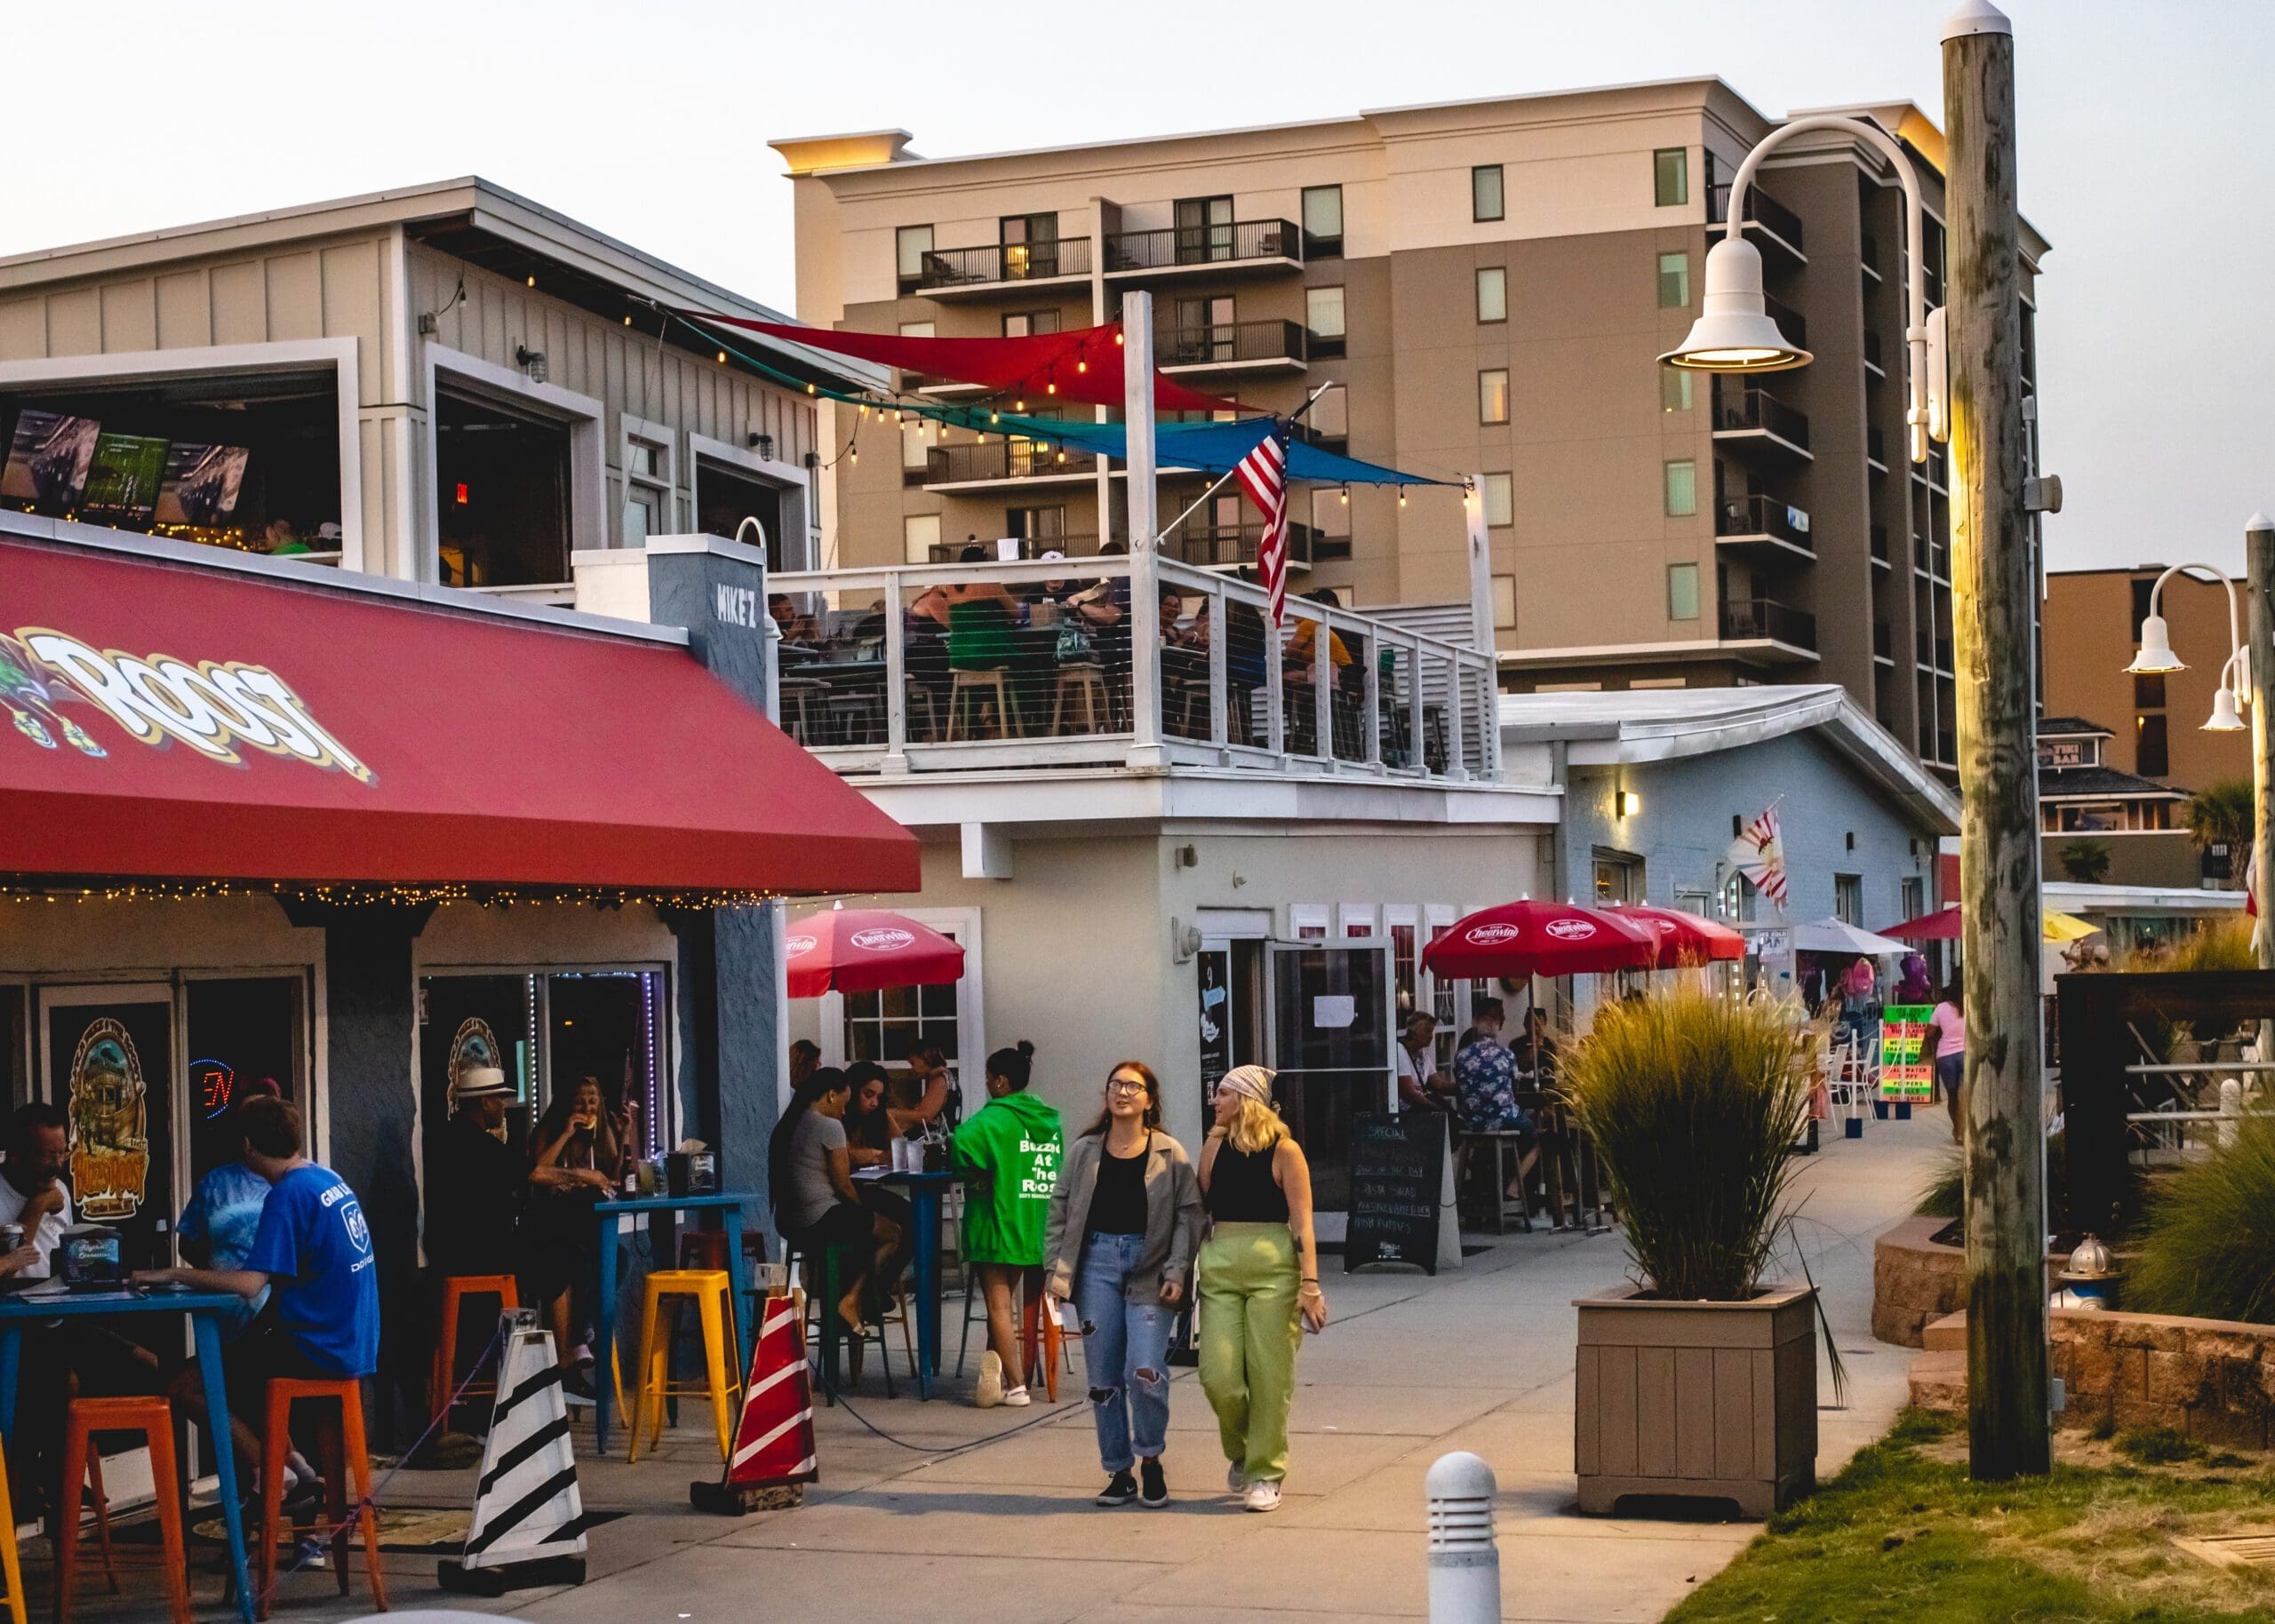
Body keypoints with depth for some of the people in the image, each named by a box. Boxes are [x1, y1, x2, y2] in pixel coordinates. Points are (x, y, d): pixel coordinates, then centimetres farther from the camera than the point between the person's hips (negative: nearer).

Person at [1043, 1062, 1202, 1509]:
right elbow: (1059, 1211, 10)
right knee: (1103, 1378, 4)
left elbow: (1188, 1215, 1)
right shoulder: (1084, 1152, 9)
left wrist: (1177, 1271, -9)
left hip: (1150, 1269, -3)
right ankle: (1119, 1473, 15)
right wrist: (1055, 1268, 0)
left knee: (1145, 1372, -15)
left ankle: (1150, 1460, 6)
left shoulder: (1170, 1155, 3)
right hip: (1097, 1265, 3)